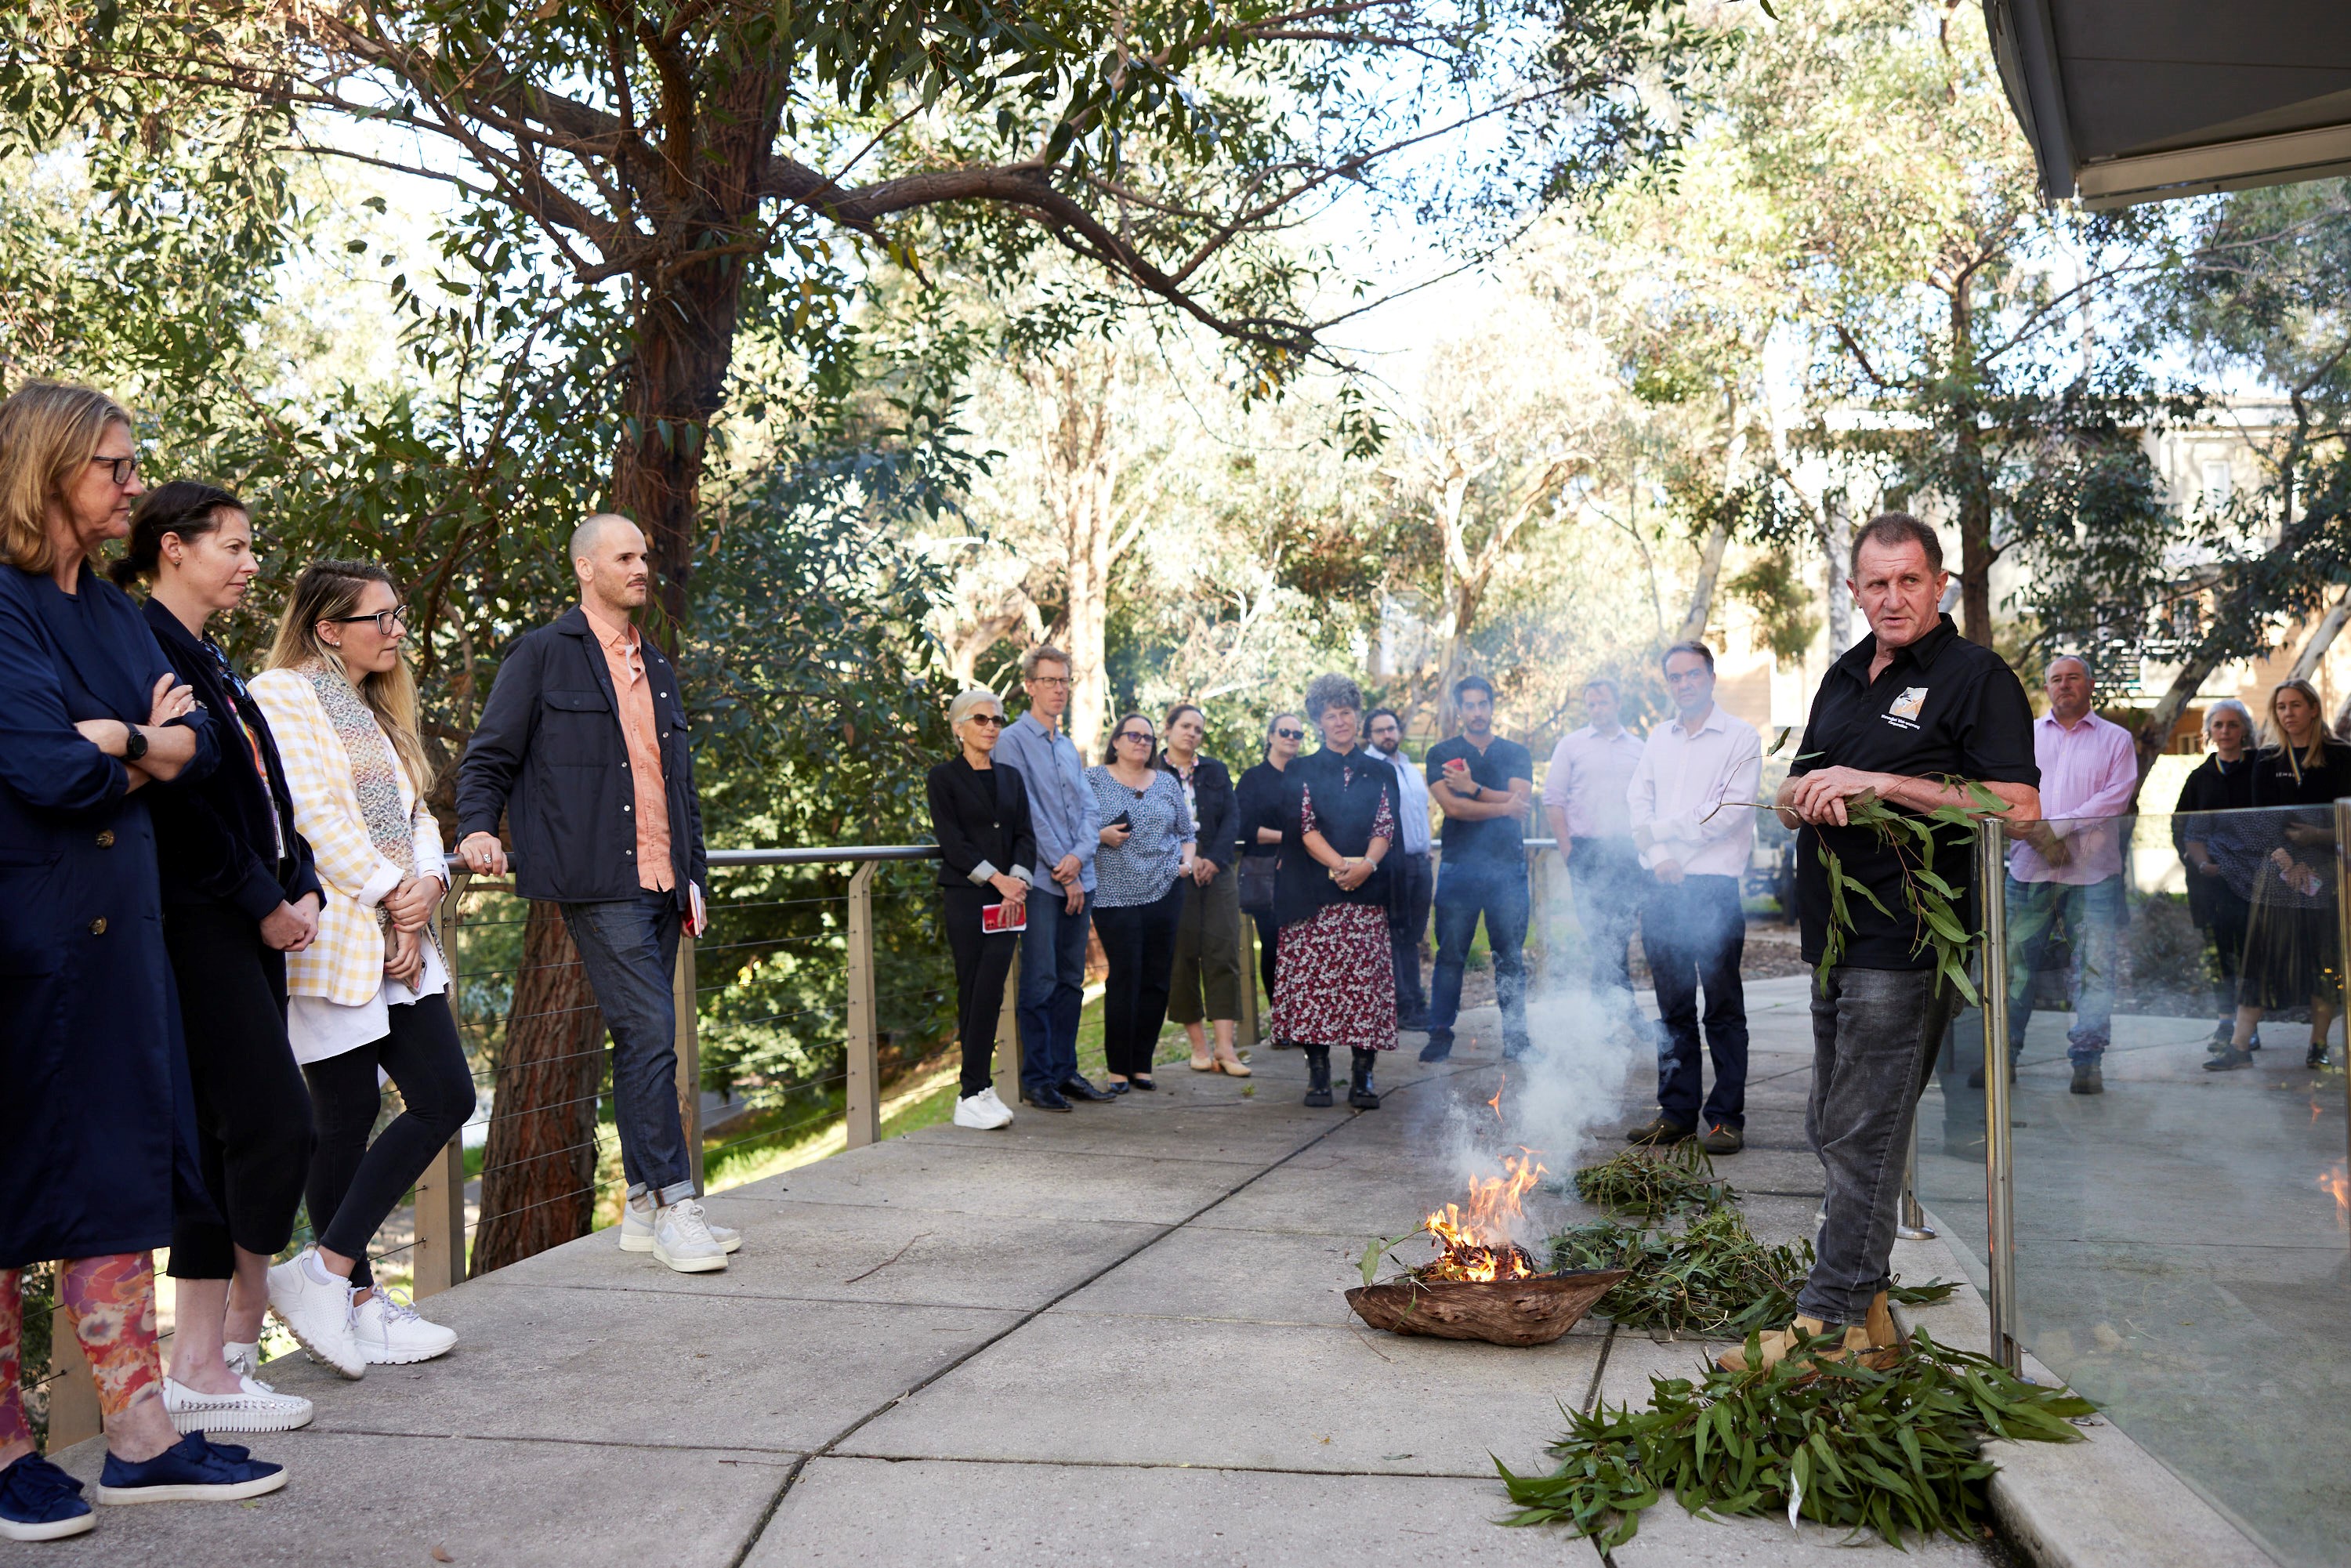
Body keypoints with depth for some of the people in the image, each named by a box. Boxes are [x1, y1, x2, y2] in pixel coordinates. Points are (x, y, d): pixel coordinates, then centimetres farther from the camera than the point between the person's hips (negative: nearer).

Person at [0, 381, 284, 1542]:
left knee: (115, 1167, 8)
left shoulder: (112, 610, 14)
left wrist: (117, 746, -12)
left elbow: (196, 742, 7)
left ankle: (138, 1435, 15)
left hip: (112, 924, 8)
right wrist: (139, 746, -3)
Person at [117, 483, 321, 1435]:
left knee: (225, 1136, 9)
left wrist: (302, 889, 5)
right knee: (274, 1122, -10)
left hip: (253, 924, 10)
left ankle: (200, 1365, 15)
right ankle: (239, 1329, 5)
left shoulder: (209, 660, 20)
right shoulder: (144, 648, -9)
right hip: (198, 921, -10)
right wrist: (263, 902, -13)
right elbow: (177, 795, -16)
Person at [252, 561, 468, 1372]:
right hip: (332, 941, -9)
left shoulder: (377, 711, 23)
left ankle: (331, 1275, 9)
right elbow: (314, 814, -15)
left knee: (446, 1098, 2)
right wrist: (390, 893, -11)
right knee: (347, 1118, -5)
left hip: (397, 943, 9)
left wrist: (426, 883, -2)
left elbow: (415, 814, 17)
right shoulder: (281, 695, -5)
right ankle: (351, 1293, 5)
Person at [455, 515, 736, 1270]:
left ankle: (643, 1207, 16)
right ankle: (672, 1203, -6)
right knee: (650, 1033, -12)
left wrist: (695, 870, 20)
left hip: (661, 883, 7)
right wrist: (479, 828, -17)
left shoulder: (657, 666, 21)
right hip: (599, 886, -7)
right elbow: (488, 758, 1)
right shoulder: (543, 654, 2)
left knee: (643, 1043, 9)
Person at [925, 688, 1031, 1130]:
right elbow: (952, 841, -7)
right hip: (965, 896, -4)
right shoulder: (944, 778, 2)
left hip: (1008, 895, 4)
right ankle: (973, 1095, -3)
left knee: (990, 990, -4)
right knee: (973, 991, -5)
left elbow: (1025, 835, 9)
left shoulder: (1011, 777, 17)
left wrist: (1018, 879, -9)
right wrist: (997, 879, -15)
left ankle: (975, 1089, 1)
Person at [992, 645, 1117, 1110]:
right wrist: (1062, 872, -10)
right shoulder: (1013, 740, -4)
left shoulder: (1069, 748, 19)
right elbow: (1027, 814, -10)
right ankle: (1036, 1079, 2)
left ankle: (1065, 1071, 17)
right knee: (1040, 982, -5)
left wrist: (1079, 856, -7)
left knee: (1071, 981, 10)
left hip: (1078, 878, 7)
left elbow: (1089, 810, 12)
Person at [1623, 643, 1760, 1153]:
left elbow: (1729, 812, -11)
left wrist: (1660, 829, -7)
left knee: (1724, 1008, -1)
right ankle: (1676, 1111, 15)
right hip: (1664, 886, 5)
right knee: (1673, 1007, 9)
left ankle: (1727, 1117, 4)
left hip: (1715, 886, -5)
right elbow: (1638, 801, 9)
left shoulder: (1740, 737, -1)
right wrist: (1660, 857, -8)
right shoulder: (1658, 739, 16)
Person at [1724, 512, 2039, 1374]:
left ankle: (1829, 1321, 0)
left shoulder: (1976, 675, -5)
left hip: (1904, 946, -8)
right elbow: (1794, 797, 23)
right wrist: (1806, 795, -2)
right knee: (1830, 1131, 13)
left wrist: (1881, 783, -18)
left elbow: (2018, 807, -16)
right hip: (1835, 940, 9)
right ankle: (1865, 1311, 24)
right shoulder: (1844, 676, 18)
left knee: (1861, 1138, -6)